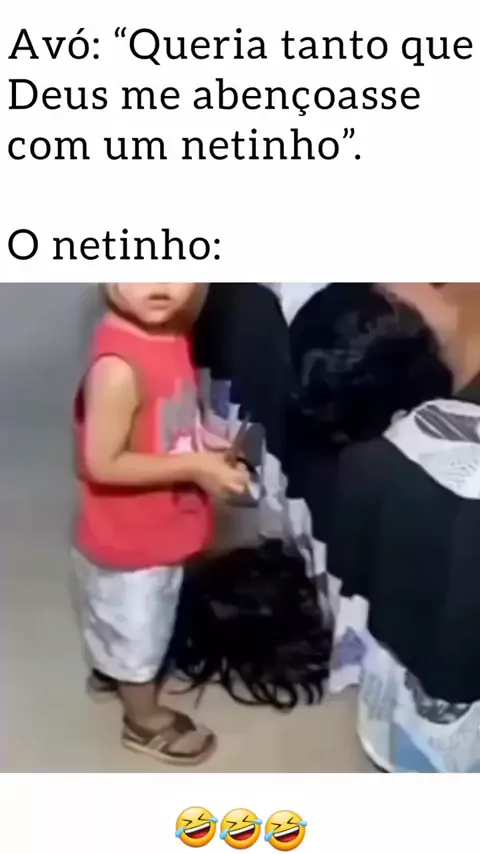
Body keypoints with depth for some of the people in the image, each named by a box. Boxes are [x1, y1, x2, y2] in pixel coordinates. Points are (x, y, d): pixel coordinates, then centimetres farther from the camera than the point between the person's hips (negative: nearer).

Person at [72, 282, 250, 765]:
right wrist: (194, 467, -26)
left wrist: (204, 442, -4)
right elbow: (102, 463, -29)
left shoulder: (170, 334, -6)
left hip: (161, 525, 8)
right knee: (136, 630, 18)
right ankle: (145, 721, 42)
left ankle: (111, 668, 59)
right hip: (127, 538, -8)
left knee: (141, 624, 32)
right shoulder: (118, 364, -33)